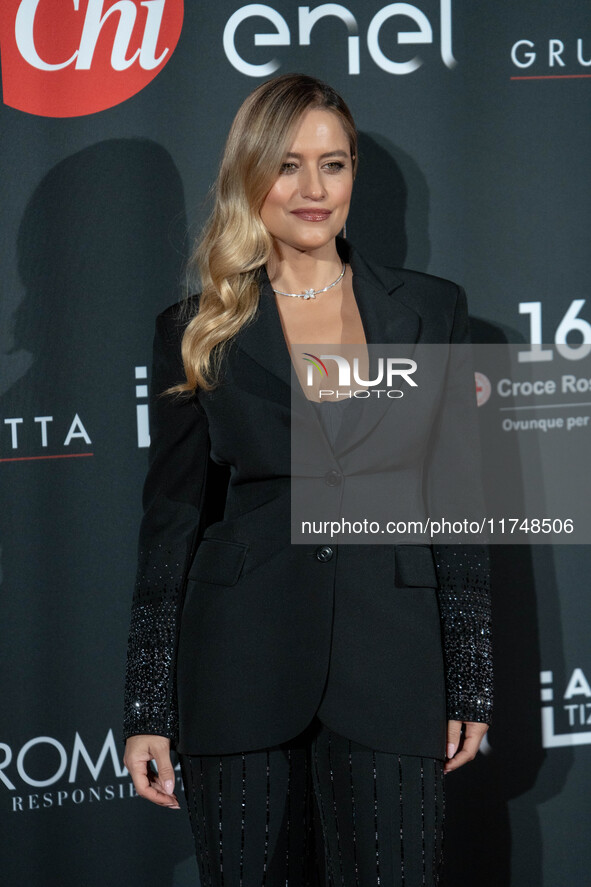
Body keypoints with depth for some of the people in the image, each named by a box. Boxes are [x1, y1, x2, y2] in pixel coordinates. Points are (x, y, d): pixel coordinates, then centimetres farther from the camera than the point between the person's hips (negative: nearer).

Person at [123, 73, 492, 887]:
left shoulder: (431, 310, 6)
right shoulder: (198, 333, 4)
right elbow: (171, 518, 4)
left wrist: (472, 683, 3)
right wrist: (148, 710, 1)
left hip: (389, 666, 1)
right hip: (243, 673, 0)